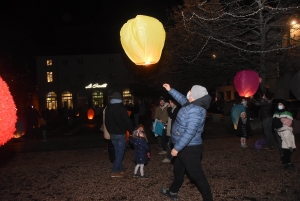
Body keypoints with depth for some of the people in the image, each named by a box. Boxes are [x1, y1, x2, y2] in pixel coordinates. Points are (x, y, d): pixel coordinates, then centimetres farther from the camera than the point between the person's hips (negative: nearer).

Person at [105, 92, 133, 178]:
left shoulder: (108, 108, 6)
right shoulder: (121, 108, -13)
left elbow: (106, 122, 14)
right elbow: (127, 121, -11)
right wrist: (131, 131, 1)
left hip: (112, 134, 6)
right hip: (121, 134, -6)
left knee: (117, 151, 16)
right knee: (120, 152, -1)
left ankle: (121, 169, 22)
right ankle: (114, 171, -5)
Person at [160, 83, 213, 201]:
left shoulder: (195, 111, -28)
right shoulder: (194, 105, 3)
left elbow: (189, 133, -31)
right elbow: (182, 99, 25)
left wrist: (177, 148, -26)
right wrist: (170, 90, 27)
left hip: (190, 148, -11)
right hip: (186, 147, 11)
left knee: (197, 175, -1)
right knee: (178, 169, 25)